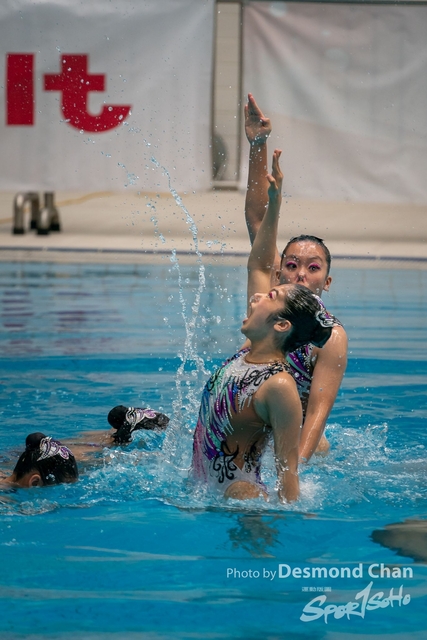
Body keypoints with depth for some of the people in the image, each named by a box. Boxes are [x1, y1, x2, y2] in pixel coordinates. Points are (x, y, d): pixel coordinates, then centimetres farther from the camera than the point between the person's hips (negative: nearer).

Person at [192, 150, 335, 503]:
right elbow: (258, 265, 12)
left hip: (237, 495, -8)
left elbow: (288, 471, -21)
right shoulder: (251, 349, 3)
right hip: (203, 488, 8)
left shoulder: (279, 388, -20)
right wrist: (274, 203, 8)